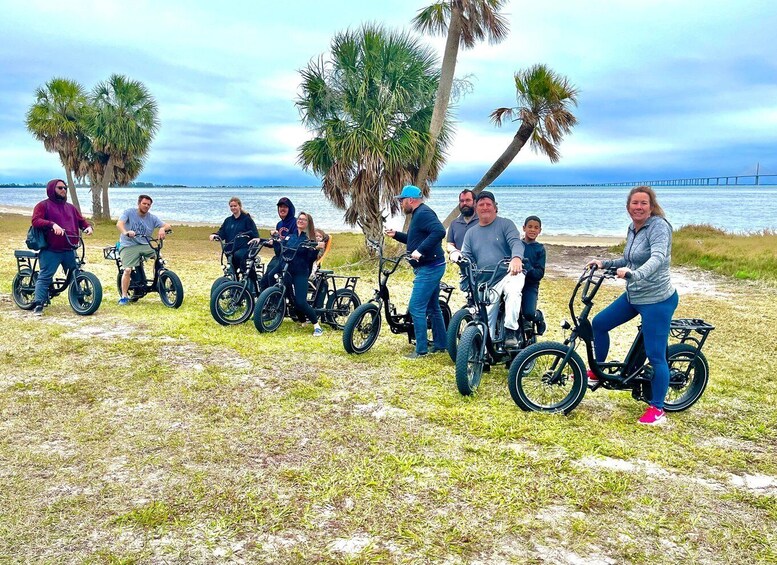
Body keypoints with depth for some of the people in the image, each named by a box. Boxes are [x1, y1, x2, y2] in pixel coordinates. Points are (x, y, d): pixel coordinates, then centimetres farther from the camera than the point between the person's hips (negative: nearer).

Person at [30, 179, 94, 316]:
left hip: (69, 250, 6)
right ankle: (38, 305, -8)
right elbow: (36, 221, -11)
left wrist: (88, 227, -2)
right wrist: (52, 224, -28)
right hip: (51, 251, -5)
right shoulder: (43, 205, 2)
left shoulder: (70, 207, 21)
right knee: (44, 277, -8)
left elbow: (81, 221, 22)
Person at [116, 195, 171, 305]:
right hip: (128, 246, -3)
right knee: (127, 269, -18)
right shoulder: (129, 212, -2)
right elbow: (119, 224, -18)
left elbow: (167, 225, -3)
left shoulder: (152, 218, 6)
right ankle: (124, 296, -3)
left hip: (145, 245, 3)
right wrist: (126, 232, -40)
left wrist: (162, 229, -28)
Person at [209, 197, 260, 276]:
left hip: (244, 248, -6)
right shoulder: (228, 220, 18)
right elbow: (222, 233, 11)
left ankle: (243, 272, -25)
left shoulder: (246, 219, 2)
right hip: (230, 250, 6)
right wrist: (215, 235, -11)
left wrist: (256, 238, -29)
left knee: (238, 255, -38)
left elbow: (254, 232, -6)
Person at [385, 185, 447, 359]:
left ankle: (421, 349, -3)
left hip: (429, 268, -11)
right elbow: (415, 240, 27)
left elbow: (439, 231, -32)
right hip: (431, 267, 11)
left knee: (416, 308, -9)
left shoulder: (423, 213, -16)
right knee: (433, 307, 17)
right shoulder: (418, 214, 17)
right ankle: (440, 344, 26)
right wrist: (396, 235, 16)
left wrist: (420, 251, -32)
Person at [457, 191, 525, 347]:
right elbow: (467, 257, 15)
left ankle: (510, 331, -30)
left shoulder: (505, 224, 6)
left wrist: (516, 258, -35)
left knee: (513, 291, -37)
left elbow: (516, 242, -11)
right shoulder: (471, 233, 19)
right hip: (486, 282, 4)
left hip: (509, 274, -4)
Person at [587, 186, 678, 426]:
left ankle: (657, 409, 8)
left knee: (655, 355, -5)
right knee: (599, 323, 12)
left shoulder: (658, 226, -17)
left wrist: (634, 274, -49)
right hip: (633, 296, 9)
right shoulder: (633, 228, 8)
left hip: (657, 300, -9)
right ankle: (597, 372, 29)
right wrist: (606, 264, 10)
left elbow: (658, 257, -33)